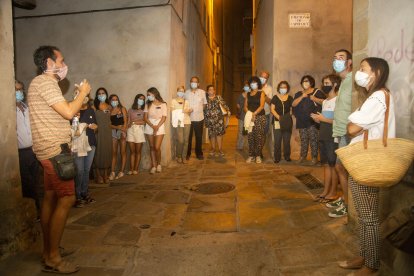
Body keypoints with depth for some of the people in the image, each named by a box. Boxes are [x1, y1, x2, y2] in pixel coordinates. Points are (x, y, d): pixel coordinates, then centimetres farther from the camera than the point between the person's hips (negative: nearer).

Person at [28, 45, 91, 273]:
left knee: (51, 198, 12)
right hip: (54, 149, -11)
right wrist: (83, 92, -6)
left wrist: (78, 99, 15)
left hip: (51, 149, 11)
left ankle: (47, 252, 21)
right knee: (66, 199, -10)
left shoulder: (45, 83, 21)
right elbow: (68, 112, -20)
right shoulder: (44, 82, -12)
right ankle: (53, 258, -3)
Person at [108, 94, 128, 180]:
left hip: (122, 131, -2)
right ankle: (112, 172, 0)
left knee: (123, 152, -1)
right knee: (114, 153, 0)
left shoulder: (122, 109, 6)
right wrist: (118, 127, -12)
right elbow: (110, 124, 4)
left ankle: (121, 172, 3)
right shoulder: (109, 111, 10)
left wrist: (123, 131, -13)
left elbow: (125, 121, -1)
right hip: (113, 132, 2)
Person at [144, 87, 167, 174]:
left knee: (157, 147, -10)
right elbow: (145, 117, 2)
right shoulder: (148, 104, 9)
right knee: (152, 147, 5)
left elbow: (164, 117, -5)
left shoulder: (163, 104, 0)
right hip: (149, 127, 3)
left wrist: (157, 127, -16)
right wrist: (152, 126, -12)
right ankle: (154, 166, 12)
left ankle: (159, 164, 12)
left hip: (159, 127, -3)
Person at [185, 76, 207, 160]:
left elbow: (204, 104, 10)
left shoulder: (202, 92, 0)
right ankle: (187, 154, 20)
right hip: (188, 118, 0)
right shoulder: (186, 92, 2)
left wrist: (200, 110, 3)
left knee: (199, 137, 9)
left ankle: (199, 153, 23)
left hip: (199, 118, 0)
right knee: (188, 137, 6)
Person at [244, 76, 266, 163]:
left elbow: (262, 106, -7)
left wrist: (254, 114, -18)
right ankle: (251, 155, 6)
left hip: (260, 117, -3)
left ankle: (258, 155, 0)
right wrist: (249, 114, -9)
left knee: (259, 136, -6)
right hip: (250, 117, 3)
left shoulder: (261, 93, 4)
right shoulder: (248, 94, 16)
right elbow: (245, 106, 11)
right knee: (250, 136, 0)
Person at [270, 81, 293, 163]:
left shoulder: (290, 98, 10)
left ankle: (287, 156, 18)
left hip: (288, 123, 2)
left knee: (287, 141, 6)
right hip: (277, 122, -2)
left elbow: (292, 109, 12)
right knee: (277, 141, -2)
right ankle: (277, 157, 6)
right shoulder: (275, 97, 4)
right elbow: (272, 109, -1)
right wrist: (279, 117, -13)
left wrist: (289, 116, -7)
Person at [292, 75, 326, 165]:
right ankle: (303, 156, 13)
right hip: (302, 121, 4)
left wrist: (314, 99, -19)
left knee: (313, 139, -8)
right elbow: (293, 104, 2)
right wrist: (302, 97, -10)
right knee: (303, 139, 6)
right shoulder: (298, 94, 16)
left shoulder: (317, 92, 5)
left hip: (313, 120, -4)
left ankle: (314, 157, -3)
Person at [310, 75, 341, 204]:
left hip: (333, 138, -8)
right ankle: (325, 191, 17)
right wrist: (318, 118, 4)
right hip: (323, 137, 8)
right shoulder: (324, 102, 17)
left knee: (333, 165, -1)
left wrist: (323, 119, -14)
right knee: (326, 164, 11)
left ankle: (333, 193, 7)